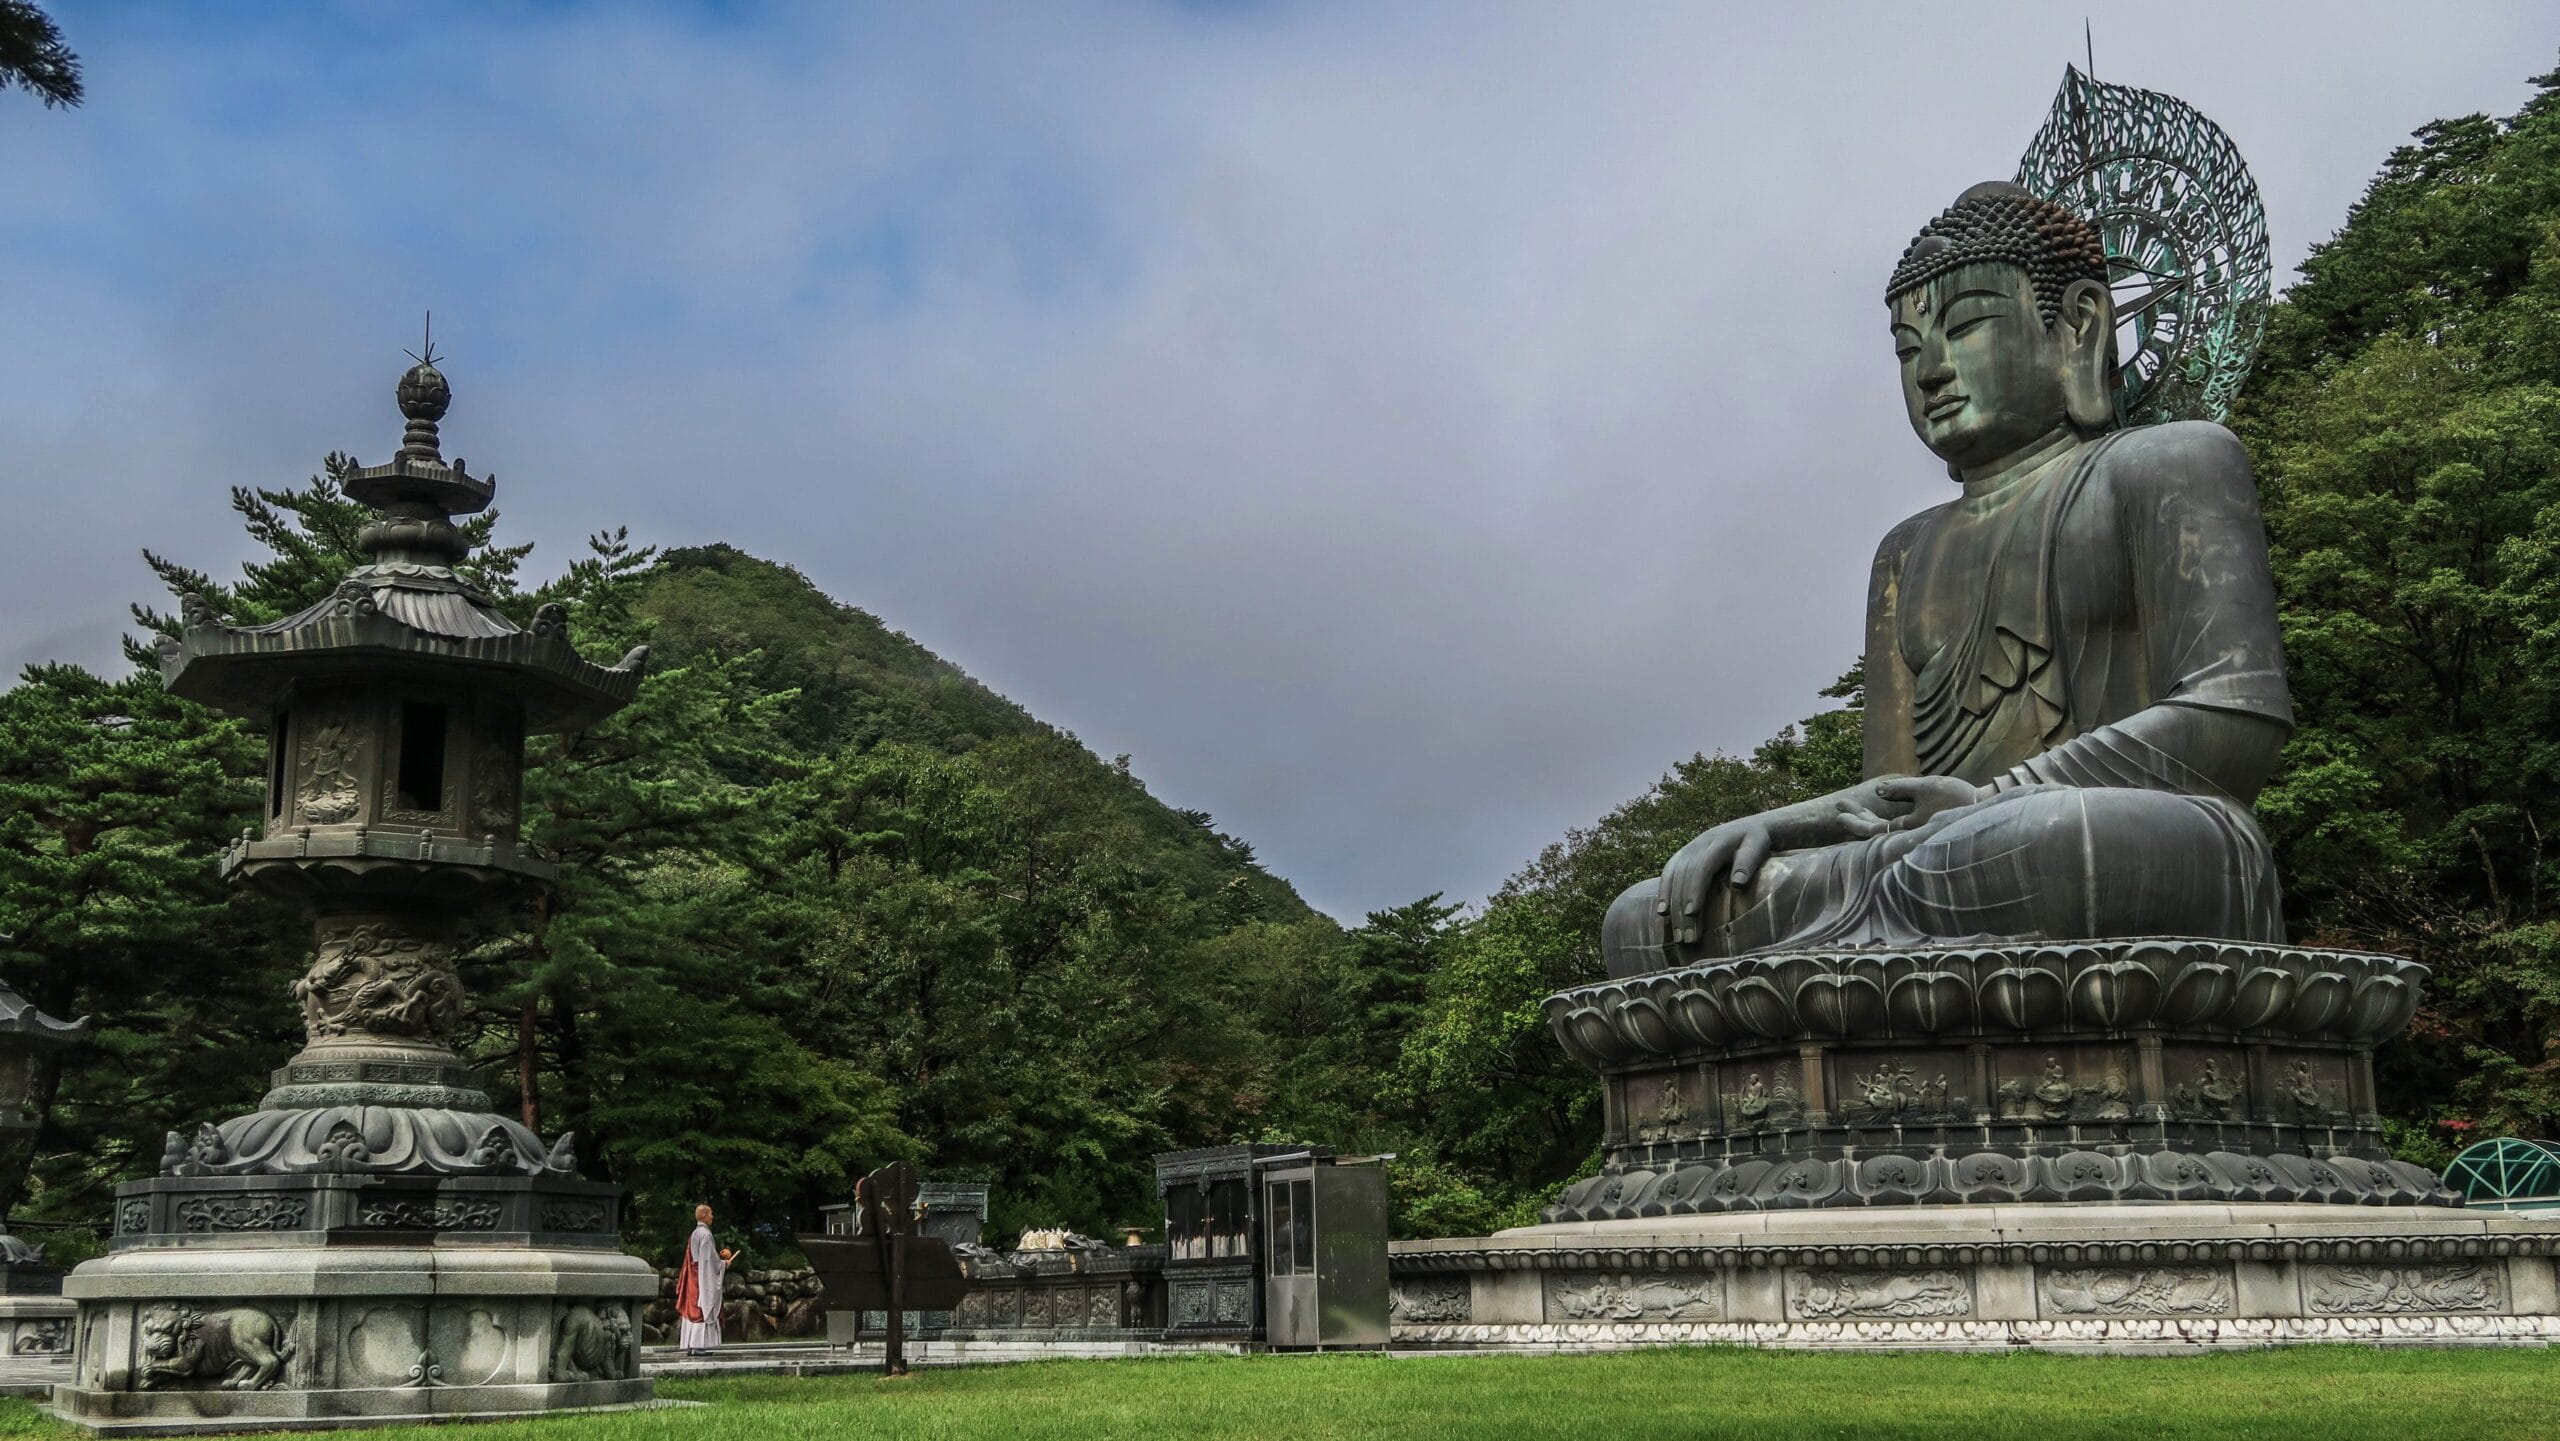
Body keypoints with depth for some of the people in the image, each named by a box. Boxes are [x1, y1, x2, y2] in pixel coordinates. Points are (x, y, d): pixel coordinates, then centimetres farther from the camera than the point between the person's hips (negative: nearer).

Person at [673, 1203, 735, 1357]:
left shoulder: (695, 1234, 14)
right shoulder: (705, 1234, -15)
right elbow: (708, 1259, -17)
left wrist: (719, 1257, 17)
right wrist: (723, 1264, -3)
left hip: (694, 1277, 9)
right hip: (705, 1275, -9)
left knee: (692, 1308, 7)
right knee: (703, 1309, -8)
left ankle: (690, 1346, 8)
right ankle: (699, 1346, -11)